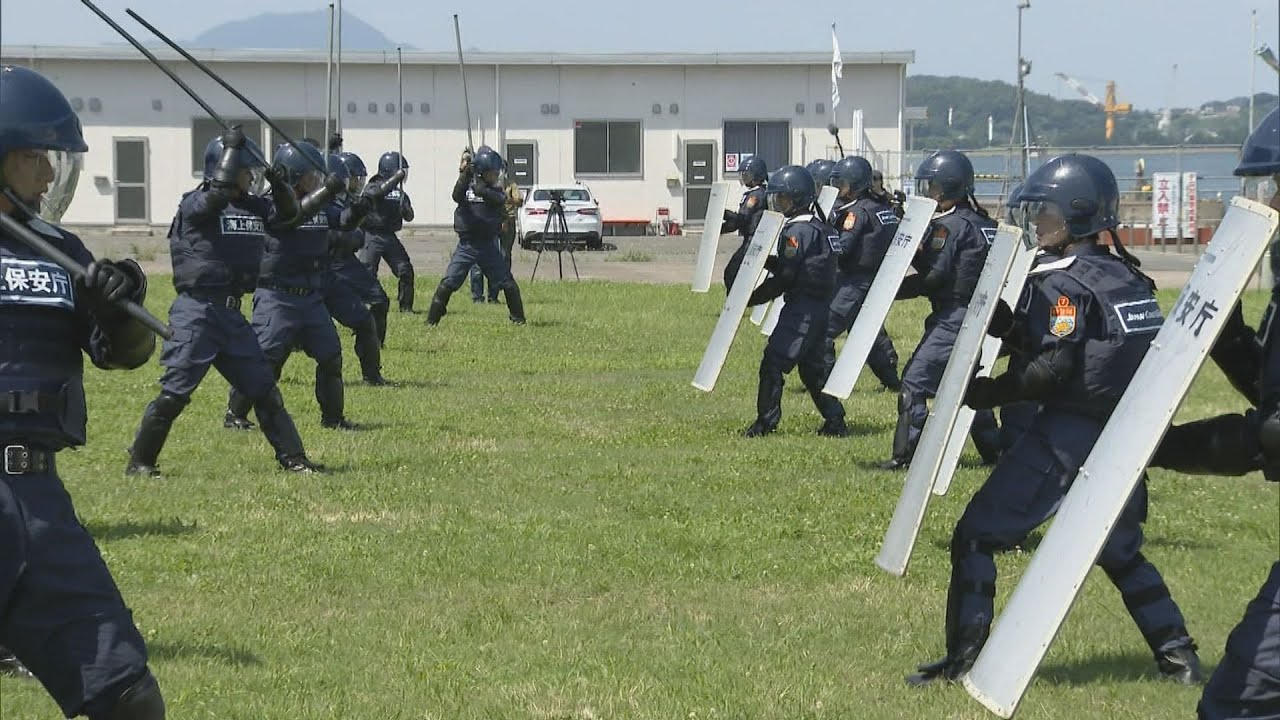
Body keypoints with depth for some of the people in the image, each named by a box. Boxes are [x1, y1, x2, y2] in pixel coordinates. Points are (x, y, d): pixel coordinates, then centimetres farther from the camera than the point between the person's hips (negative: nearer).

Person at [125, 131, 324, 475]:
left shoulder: (252, 205, 12)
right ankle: (139, 461, 3)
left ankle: (292, 458, 16)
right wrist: (231, 147, -19)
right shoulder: (194, 205, -9)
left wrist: (279, 184, -7)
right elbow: (218, 193, -28)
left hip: (232, 314, 7)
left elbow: (287, 213, 11)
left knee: (264, 388, 10)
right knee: (175, 392, -7)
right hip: (196, 313, -7)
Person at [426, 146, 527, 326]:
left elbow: (498, 199, -19)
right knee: (448, 283, -9)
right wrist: (464, 174, -30)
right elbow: (457, 196, -20)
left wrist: (478, 185, -25)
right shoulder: (467, 186, 2)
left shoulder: (495, 191, 4)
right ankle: (432, 319, -2)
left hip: (488, 246, 1)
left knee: (508, 283, 0)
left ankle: (518, 318, 15)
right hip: (466, 245, -1)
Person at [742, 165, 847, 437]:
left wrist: (752, 298, -12)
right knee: (814, 365, 15)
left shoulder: (797, 231, -14)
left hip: (801, 309, -10)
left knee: (773, 362, -5)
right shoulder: (820, 228, 15)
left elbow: (786, 277, -17)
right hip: (820, 306, 10)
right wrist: (766, 260, 9)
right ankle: (835, 421, 15)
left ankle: (766, 422, -3)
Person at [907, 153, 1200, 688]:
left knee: (976, 537, 1)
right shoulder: (1127, 277, 12)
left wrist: (987, 393, -10)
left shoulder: (1064, 283, -12)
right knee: (1120, 550, 24)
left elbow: (1051, 370, -19)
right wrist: (1004, 323, 7)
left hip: (1066, 434, -8)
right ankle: (1178, 654, 17)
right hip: (1121, 437, 8)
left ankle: (963, 658, -4)